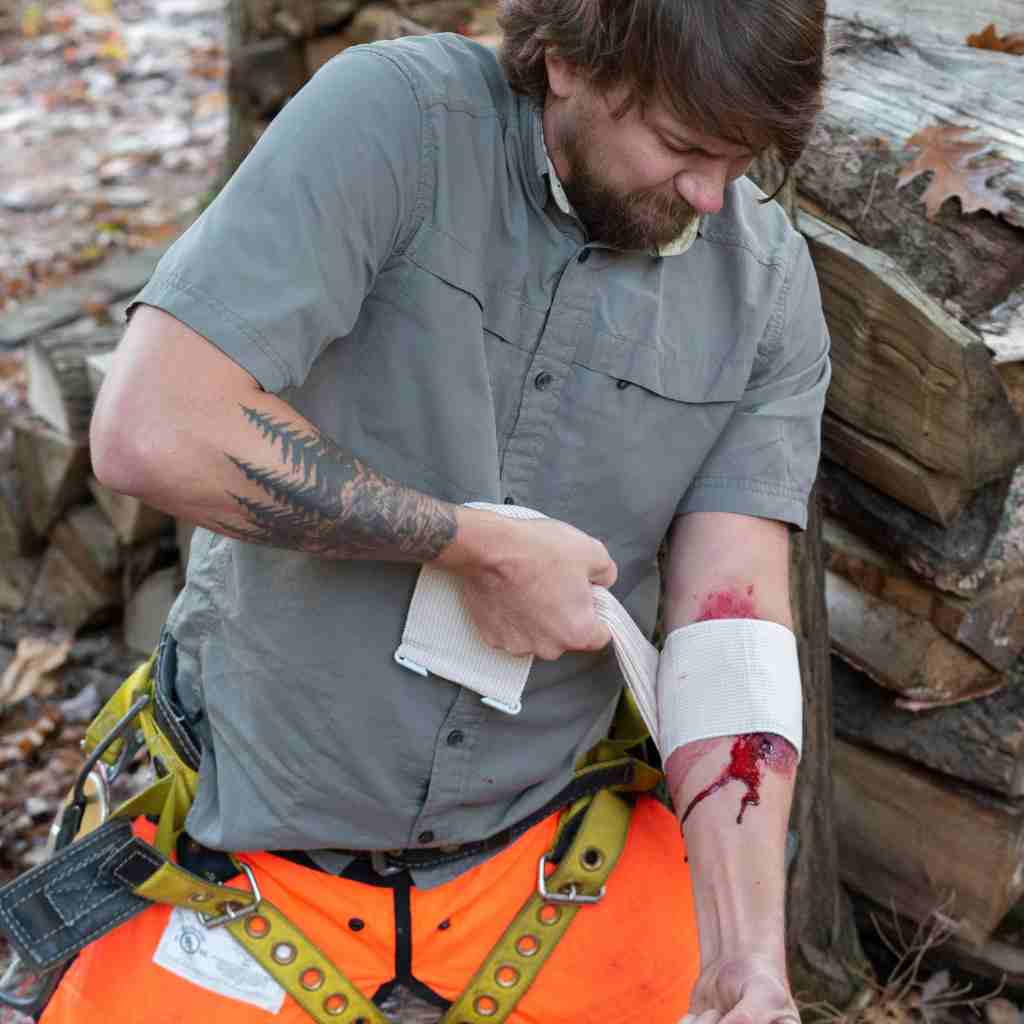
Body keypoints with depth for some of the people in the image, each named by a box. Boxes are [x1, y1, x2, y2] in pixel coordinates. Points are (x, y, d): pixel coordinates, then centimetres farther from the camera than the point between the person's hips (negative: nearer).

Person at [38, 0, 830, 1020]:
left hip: (540, 846, 3)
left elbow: (731, 620, -13)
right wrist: (484, 545, -22)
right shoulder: (392, 120, -18)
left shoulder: (769, 285, -7)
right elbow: (149, 433, -27)